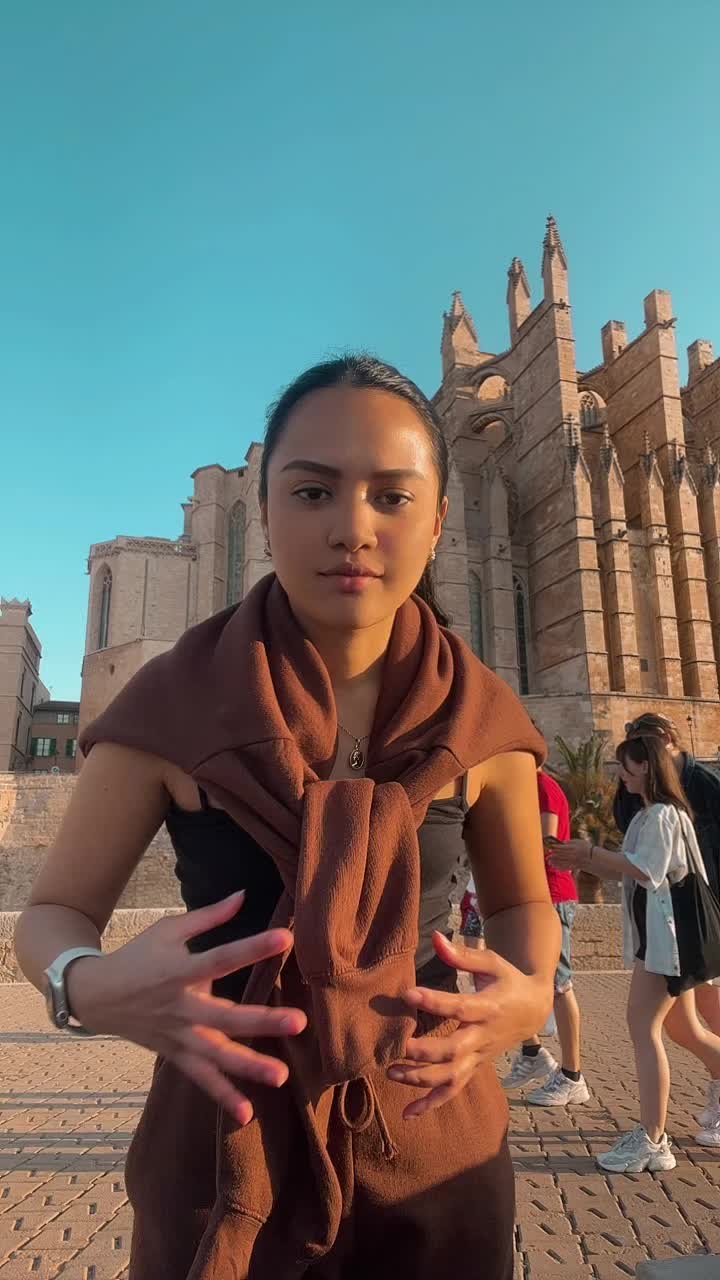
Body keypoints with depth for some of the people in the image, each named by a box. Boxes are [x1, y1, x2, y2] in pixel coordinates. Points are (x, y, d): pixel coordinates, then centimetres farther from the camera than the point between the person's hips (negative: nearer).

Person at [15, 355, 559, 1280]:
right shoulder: (177, 700, -16)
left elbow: (522, 903, 4)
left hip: (433, 1138, 2)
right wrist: (93, 988, -28)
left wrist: (530, 994, -17)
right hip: (225, 1142, -1)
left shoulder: (480, 717, -11)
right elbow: (53, 912, -6)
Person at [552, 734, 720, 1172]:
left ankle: (653, 1141, -7)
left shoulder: (662, 814, -13)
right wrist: (581, 860, 3)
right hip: (662, 935, 10)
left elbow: (645, 871, -23)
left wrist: (591, 851, -19)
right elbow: (623, 872, 15)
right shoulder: (648, 814, 17)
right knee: (682, 1027, 18)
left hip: (668, 930, -10)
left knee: (643, 1026, -11)